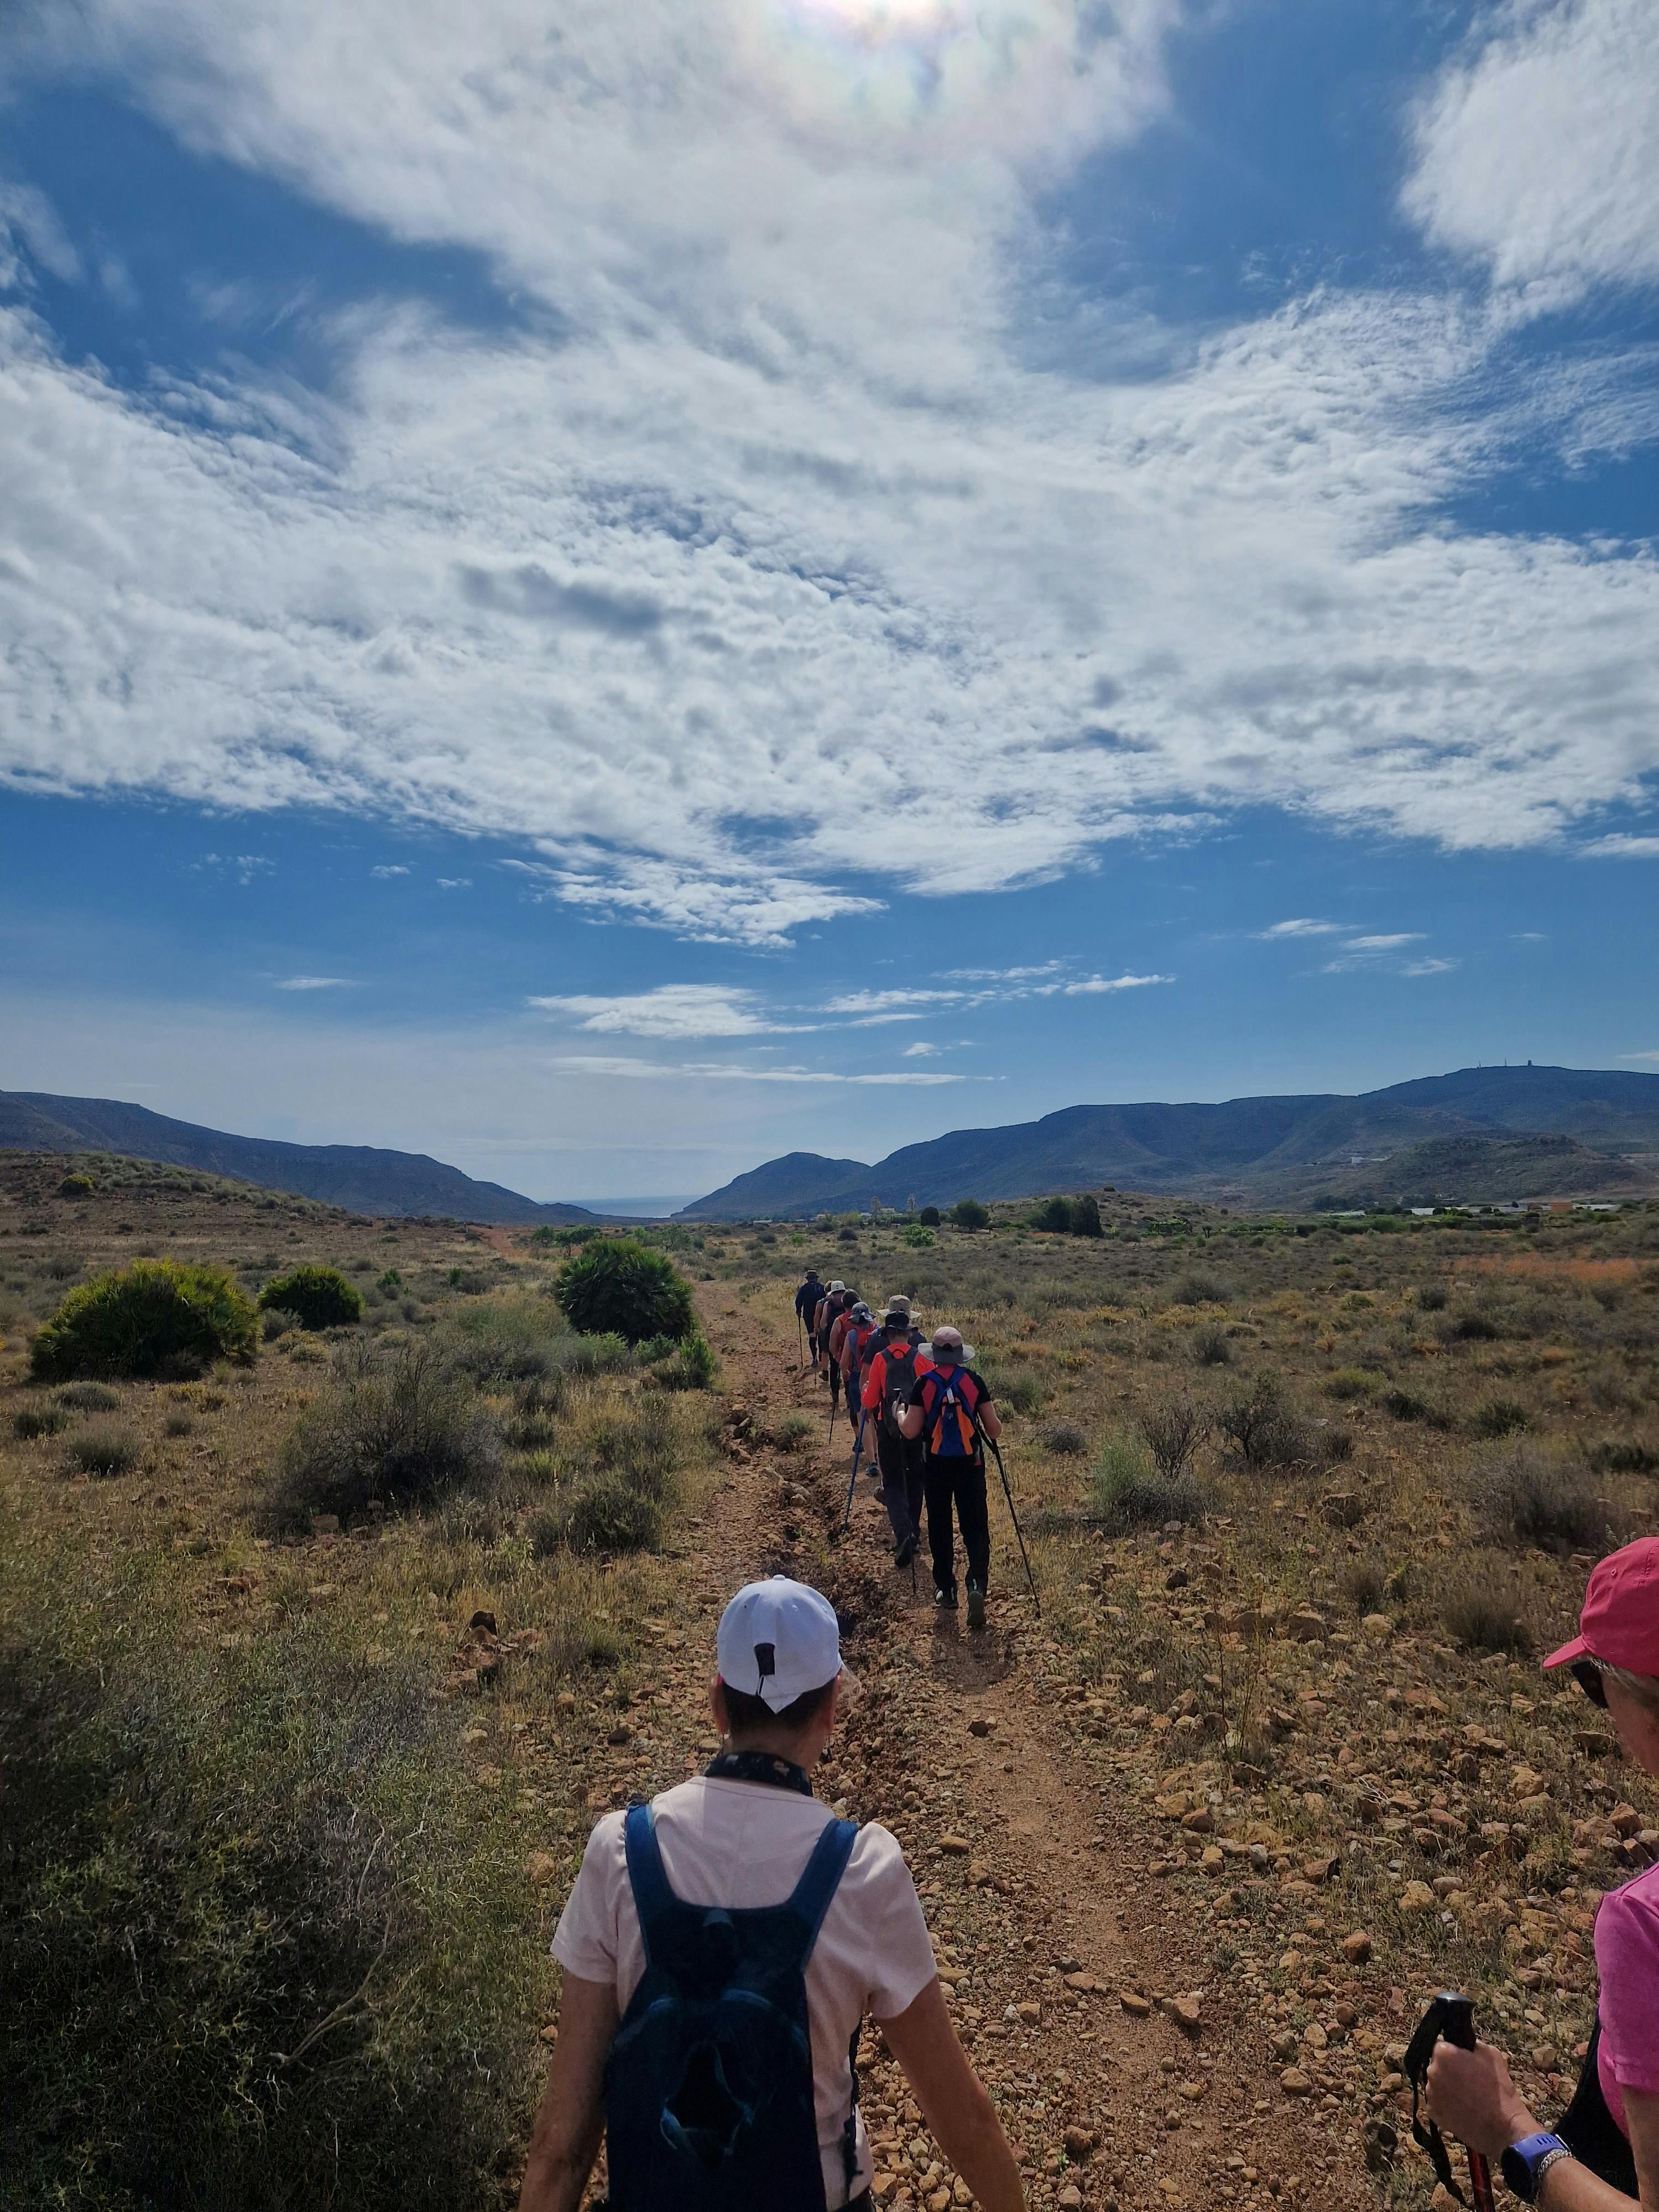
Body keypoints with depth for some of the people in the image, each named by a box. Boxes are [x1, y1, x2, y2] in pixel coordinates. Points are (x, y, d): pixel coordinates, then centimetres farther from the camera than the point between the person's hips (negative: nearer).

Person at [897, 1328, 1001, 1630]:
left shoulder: (924, 1383, -8)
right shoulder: (974, 1381, -6)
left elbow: (910, 1431, -10)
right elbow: (994, 1431, -3)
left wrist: (899, 1413, 9)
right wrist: (997, 1418, 18)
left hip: (936, 1466, 0)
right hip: (970, 1466, 0)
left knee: (940, 1529, 16)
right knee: (975, 1529, 6)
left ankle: (946, 1590, 23)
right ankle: (977, 1584, -14)